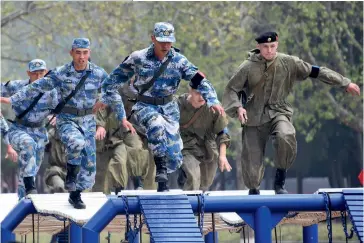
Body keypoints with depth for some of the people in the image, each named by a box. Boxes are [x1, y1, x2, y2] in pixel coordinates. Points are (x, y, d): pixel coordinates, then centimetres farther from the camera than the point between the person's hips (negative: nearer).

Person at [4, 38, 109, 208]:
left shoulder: (98, 74, -6)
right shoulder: (60, 74, -10)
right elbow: (36, 87, -7)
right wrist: (12, 99, -10)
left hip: (88, 121, 3)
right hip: (66, 120, -3)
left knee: (89, 163, 2)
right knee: (77, 143, -35)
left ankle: (75, 195, 22)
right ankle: (71, 171, -9)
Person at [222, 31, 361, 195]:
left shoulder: (288, 63, 0)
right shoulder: (248, 67, -2)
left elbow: (315, 72, 7)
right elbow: (231, 89, 6)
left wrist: (345, 83, 9)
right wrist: (237, 107, -15)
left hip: (278, 113, 0)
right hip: (254, 117, 0)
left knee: (285, 137, -34)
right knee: (251, 158, -2)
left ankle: (280, 181, -14)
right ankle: (253, 191, 30)